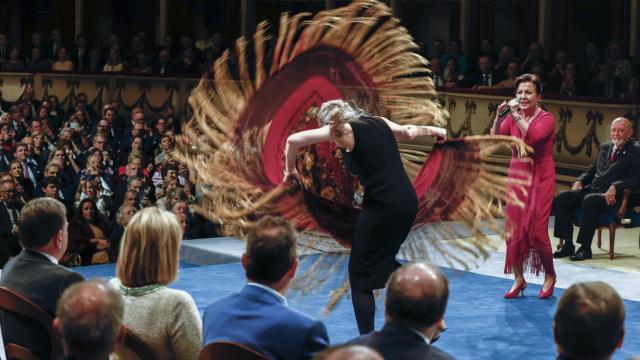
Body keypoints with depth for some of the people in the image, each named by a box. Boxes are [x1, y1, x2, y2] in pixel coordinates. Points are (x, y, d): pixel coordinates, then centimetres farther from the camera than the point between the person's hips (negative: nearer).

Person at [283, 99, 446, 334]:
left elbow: (293, 140, -5)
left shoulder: (343, 130, -4)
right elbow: (408, 133, 32)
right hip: (408, 202, 7)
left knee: (359, 275, 4)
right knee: (382, 257, 30)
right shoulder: (379, 122, 13)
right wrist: (430, 129, 53)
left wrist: (290, 170, 14)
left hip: (382, 207, -7)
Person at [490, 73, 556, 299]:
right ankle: (519, 279, 15)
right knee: (513, 228, 2)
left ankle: (550, 276, 13)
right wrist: (498, 117, -19)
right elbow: (495, 139, -7)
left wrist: (517, 116, -27)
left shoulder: (546, 119, -7)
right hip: (517, 175, 5)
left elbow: (533, 136, -26)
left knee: (536, 229, -8)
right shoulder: (512, 117, 5)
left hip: (540, 177, -4)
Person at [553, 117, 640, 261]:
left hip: (612, 196, -7)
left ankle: (585, 248, -27)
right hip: (592, 189, 7)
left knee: (589, 200, -36)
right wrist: (579, 181, 8)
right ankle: (568, 245, -12)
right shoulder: (604, 147, 22)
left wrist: (615, 186, -26)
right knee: (562, 197, -14)